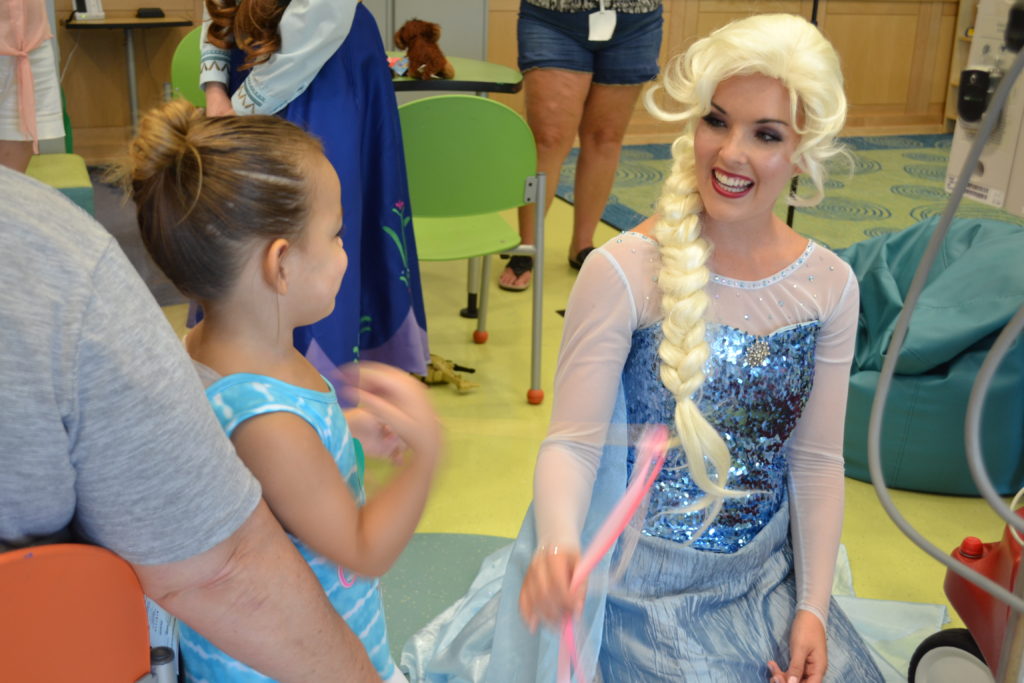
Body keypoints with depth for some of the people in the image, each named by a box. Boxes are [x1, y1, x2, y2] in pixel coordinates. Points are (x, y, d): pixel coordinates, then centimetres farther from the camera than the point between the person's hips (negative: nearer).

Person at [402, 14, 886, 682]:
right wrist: (559, 544, -37)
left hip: (766, 575, 5)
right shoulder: (623, 271, -19)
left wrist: (813, 608, -4)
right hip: (644, 582, -4)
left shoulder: (830, 287, -5)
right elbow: (573, 443, -18)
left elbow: (817, 460, 0)